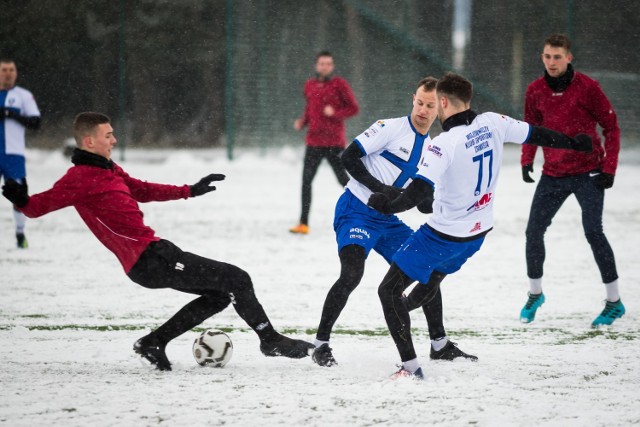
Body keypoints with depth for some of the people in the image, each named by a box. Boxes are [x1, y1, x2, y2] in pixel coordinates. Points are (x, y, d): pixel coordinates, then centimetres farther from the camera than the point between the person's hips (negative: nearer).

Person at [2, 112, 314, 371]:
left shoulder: (109, 170, 18)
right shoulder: (80, 178, -12)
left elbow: (144, 190, 32)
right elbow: (41, 205, -19)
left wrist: (190, 191, 38)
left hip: (155, 253, 10)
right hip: (149, 259, -10)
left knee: (220, 294, 19)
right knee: (237, 280, -6)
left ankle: (154, 342, 16)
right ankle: (270, 340, 12)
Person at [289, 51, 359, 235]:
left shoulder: (339, 84, -5)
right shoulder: (309, 86, 10)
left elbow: (353, 108, -3)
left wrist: (335, 113, -19)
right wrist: (302, 121, 5)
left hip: (334, 142, -4)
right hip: (314, 142, 5)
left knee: (343, 179, 1)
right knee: (306, 181, -1)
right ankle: (303, 224, 2)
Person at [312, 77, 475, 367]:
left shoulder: (432, 151, 10)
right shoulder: (391, 128, -11)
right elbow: (349, 157, -16)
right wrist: (379, 188, -23)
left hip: (387, 220, 7)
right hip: (355, 211, -7)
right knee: (352, 274, -26)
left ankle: (439, 344, 19)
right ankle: (321, 343, -14)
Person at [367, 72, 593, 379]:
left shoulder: (445, 144, -26)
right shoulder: (492, 124, -6)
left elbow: (421, 192, -33)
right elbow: (535, 135, 8)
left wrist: (387, 206, -23)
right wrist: (574, 144, 22)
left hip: (446, 235, -8)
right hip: (479, 231, 8)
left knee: (389, 290, -3)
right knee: (433, 275, 34)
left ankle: (410, 366, -9)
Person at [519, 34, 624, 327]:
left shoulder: (587, 87, -12)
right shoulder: (535, 91, -1)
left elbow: (611, 126, -5)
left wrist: (609, 168, -11)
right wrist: (527, 160, 0)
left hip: (588, 173, -4)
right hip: (553, 175, 4)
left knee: (593, 232, -13)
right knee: (534, 231, 3)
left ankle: (614, 302, -2)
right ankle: (535, 294, 24)